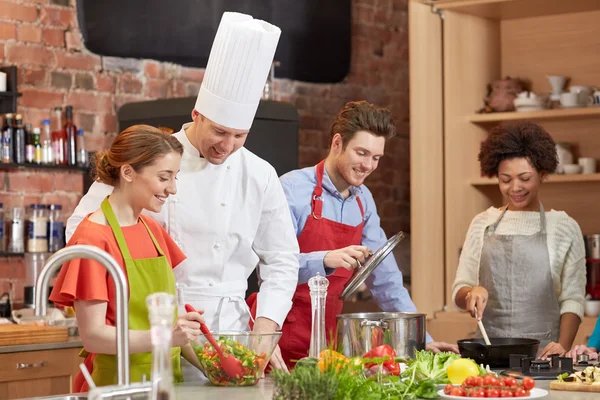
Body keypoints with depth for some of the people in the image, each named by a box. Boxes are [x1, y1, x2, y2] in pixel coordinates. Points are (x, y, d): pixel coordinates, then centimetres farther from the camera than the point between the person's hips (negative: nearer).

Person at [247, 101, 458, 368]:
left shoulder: (363, 200, 8)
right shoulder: (294, 188, -12)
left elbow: (383, 276, 12)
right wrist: (325, 260, -36)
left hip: (327, 336, 6)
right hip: (282, 335, -6)